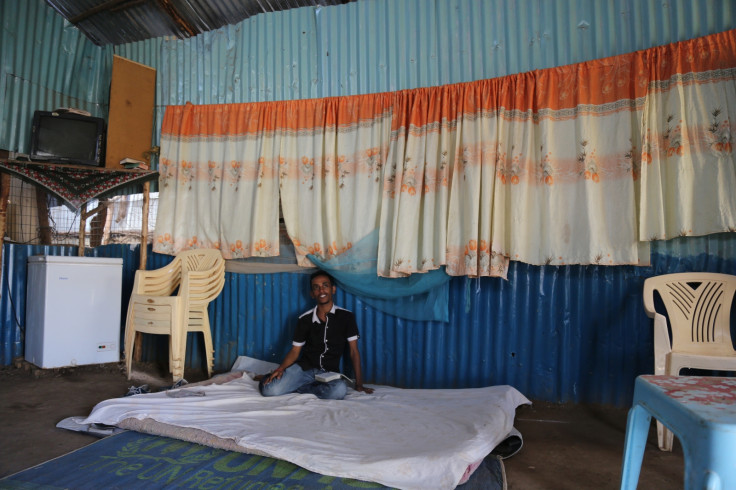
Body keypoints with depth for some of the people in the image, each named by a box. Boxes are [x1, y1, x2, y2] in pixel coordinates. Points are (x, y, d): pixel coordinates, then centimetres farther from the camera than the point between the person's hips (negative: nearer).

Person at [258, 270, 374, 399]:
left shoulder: (346, 316, -1)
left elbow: (354, 351, 1)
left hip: (330, 372, 1)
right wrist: (281, 368, -15)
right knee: (269, 390, -27)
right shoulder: (305, 319, 2)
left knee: (339, 390, -36)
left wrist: (359, 383, -3)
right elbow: (295, 351, 5)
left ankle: (297, 388, -13)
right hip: (305, 367, -1)